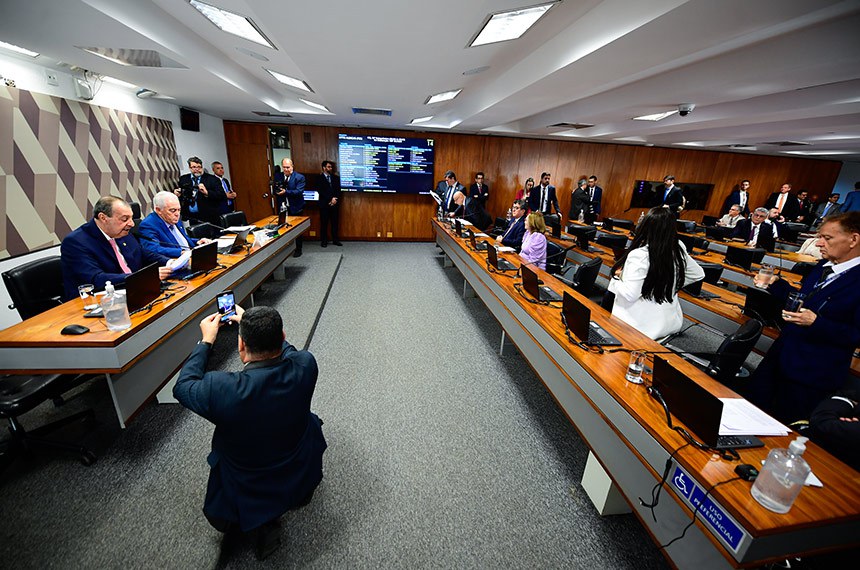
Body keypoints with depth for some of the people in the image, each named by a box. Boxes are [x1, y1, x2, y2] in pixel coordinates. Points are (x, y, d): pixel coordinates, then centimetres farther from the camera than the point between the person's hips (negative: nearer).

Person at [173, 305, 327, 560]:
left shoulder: (220, 389, -34)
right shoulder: (305, 365, -27)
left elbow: (183, 386, -9)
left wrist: (206, 340, 1)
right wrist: (251, 324, 7)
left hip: (246, 499, -1)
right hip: (304, 479, 1)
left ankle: (262, 518, 10)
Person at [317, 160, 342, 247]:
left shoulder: (336, 177, 12)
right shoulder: (319, 178, 0)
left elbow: (339, 190, 5)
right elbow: (321, 191, -9)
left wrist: (335, 199, -9)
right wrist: (330, 199, -15)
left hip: (335, 203, 4)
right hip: (324, 204, -3)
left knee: (335, 222, 6)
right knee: (324, 223, 1)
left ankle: (335, 239, 15)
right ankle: (324, 241, 9)